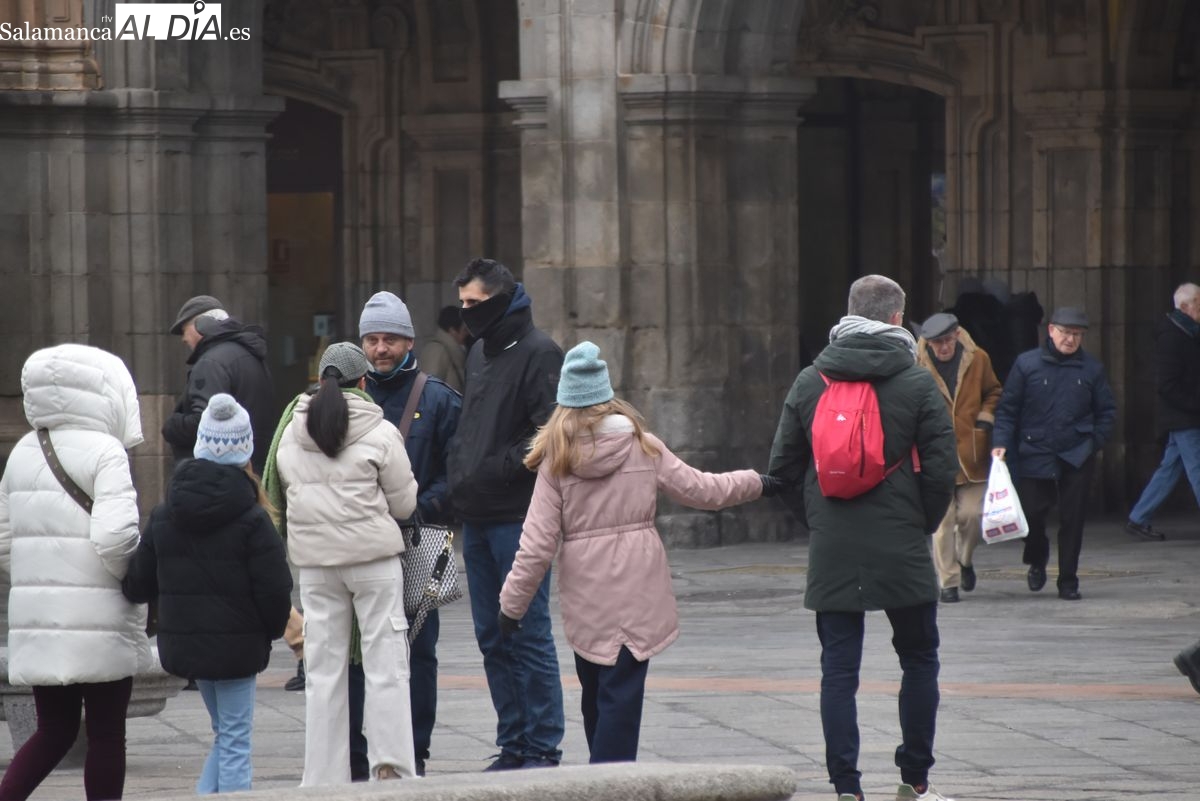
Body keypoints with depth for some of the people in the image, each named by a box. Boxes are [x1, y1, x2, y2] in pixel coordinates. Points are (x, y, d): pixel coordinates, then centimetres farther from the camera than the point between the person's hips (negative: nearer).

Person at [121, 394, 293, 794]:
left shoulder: (163, 517, 2)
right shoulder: (251, 520, -13)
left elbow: (138, 584, 6)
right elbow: (274, 589, -14)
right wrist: (274, 628, 5)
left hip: (184, 642, 5)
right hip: (236, 647, -5)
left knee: (227, 734, 20)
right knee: (235, 741, 1)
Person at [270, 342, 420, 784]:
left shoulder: (290, 433, 5)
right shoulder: (380, 433, -8)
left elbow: (285, 488, 10)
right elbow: (404, 503, -3)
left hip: (314, 559, 4)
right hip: (374, 554, -4)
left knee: (323, 671, 8)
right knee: (386, 665, 2)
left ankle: (324, 778, 8)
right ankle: (390, 766, -3)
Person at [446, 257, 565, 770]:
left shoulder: (537, 354, -9)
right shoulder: (479, 353, 17)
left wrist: (500, 469, -19)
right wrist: (459, 483, 13)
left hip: (518, 518, -9)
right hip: (478, 517, 9)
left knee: (528, 634, -5)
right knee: (492, 638, 11)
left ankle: (543, 748, -1)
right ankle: (513, 746, 17)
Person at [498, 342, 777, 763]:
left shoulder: (557, 459, -2)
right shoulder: (643, 447, 0)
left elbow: (538, 543, -5)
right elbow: (701, 490, 9)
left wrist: (512, 603, 2)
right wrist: (755, 483, 25)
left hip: (586, 596, 0)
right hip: (637, 592, 0)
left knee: (595, 692, 15)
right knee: (621, 694, -2)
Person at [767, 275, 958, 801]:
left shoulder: (809, 382, 4)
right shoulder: (918, 384, -4)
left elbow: (783, 467, 6)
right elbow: (941, 468, -6)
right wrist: (923, 525, 9)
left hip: (831, 554, 2)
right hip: (901, 550, -2)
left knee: (838, 669, 4)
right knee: (918, 660, 12)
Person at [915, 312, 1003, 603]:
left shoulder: (978, 360, 3)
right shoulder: (917, 366, -5)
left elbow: (993, 393, 19)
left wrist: (985, 416, 1)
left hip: (971, 454, 2)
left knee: (971, 514, -3)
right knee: (942, 521, -2)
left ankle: (965, 560, 27)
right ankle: (948, 582, 7)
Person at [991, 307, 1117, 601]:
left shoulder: (1092, 369, 5)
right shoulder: (1027, 364, 0)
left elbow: (1106, 411, 13)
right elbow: (1007, 408, 3)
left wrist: (1095, 441, 1)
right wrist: (1001, 442, -7)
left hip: (1077, 458, 1)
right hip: (1035, 455, -1)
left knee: (1072, 519, 2)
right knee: (1031, 513, -4)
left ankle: (1068, 581, 13)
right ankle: (1037, 561, 26)